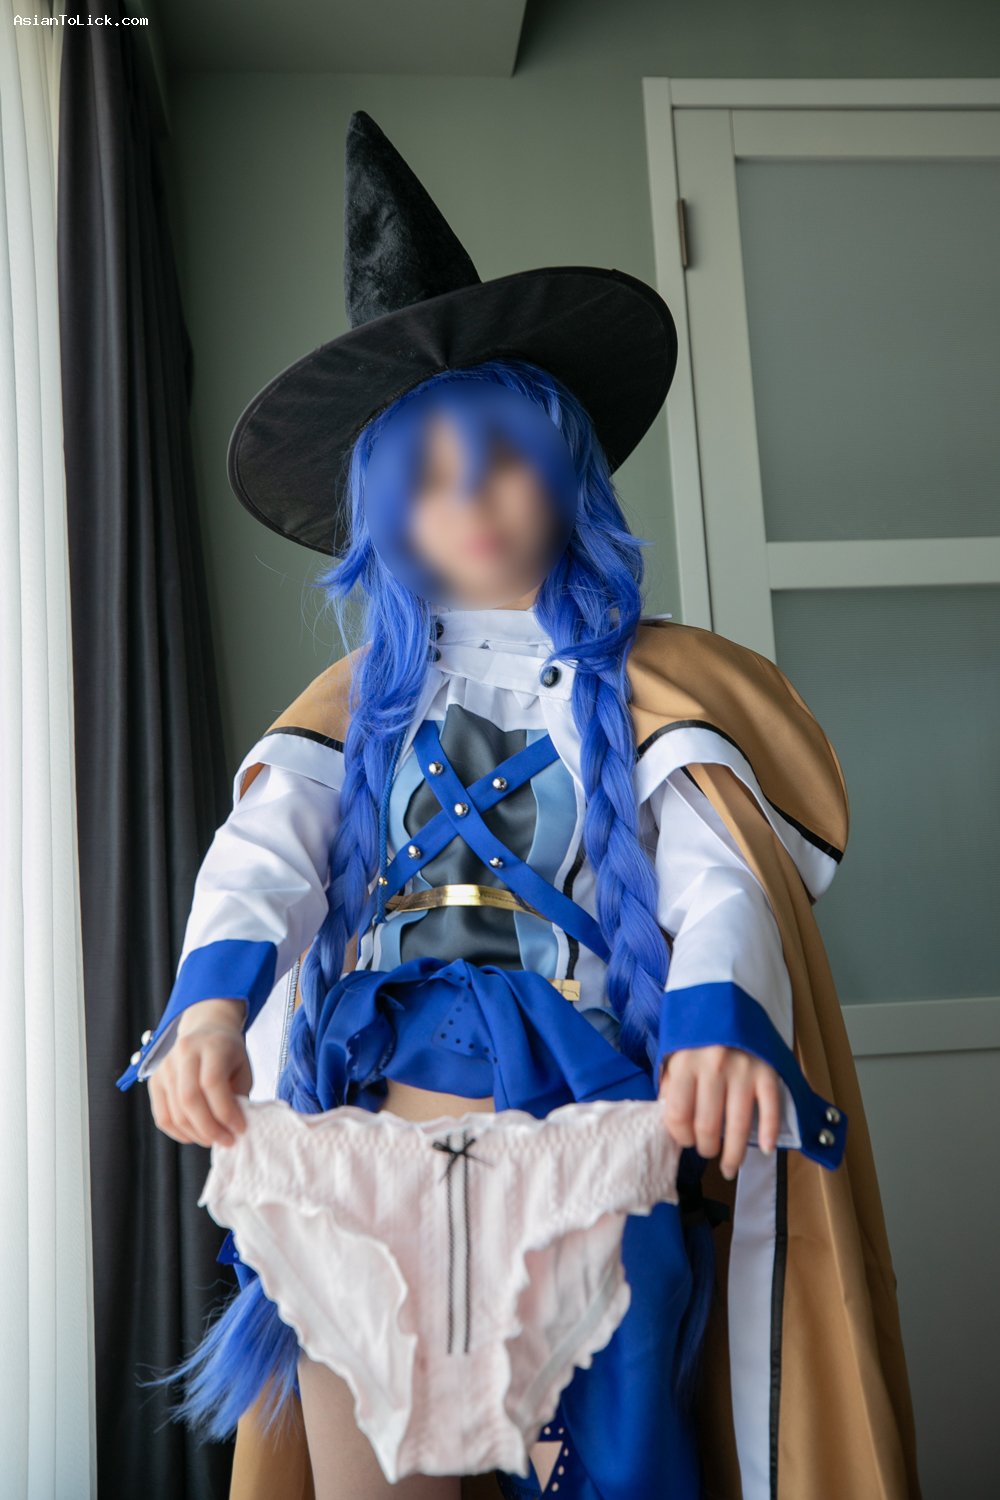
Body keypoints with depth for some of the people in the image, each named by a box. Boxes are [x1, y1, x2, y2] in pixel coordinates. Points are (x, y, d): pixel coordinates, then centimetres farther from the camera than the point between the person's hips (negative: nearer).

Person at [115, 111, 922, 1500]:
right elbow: (264, 849, -4)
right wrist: (211, 999, -25)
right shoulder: (366, 694, 13)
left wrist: (715, 1019, -31)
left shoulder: (642, 682, 6)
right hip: (372, 1119, 2)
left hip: (588, 1123, -2)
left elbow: (717, 870, -9)